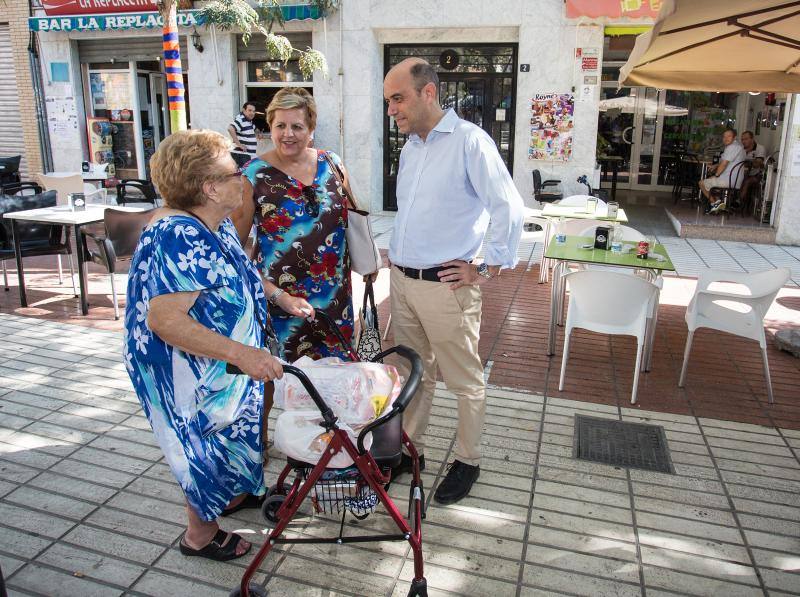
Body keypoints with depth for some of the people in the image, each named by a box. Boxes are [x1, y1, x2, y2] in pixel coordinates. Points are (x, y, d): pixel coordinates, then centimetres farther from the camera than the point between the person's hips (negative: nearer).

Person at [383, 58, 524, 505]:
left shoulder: (469, 141, -13)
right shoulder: (410, 146, 12)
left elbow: (509, 208, -16)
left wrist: (489, 269, -13)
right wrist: (398, 254, 15)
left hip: (445, 285, -7)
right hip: (402, 280, 8)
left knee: (465, 381, 8)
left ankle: (468, 462, 25)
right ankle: (411, 449, 35)